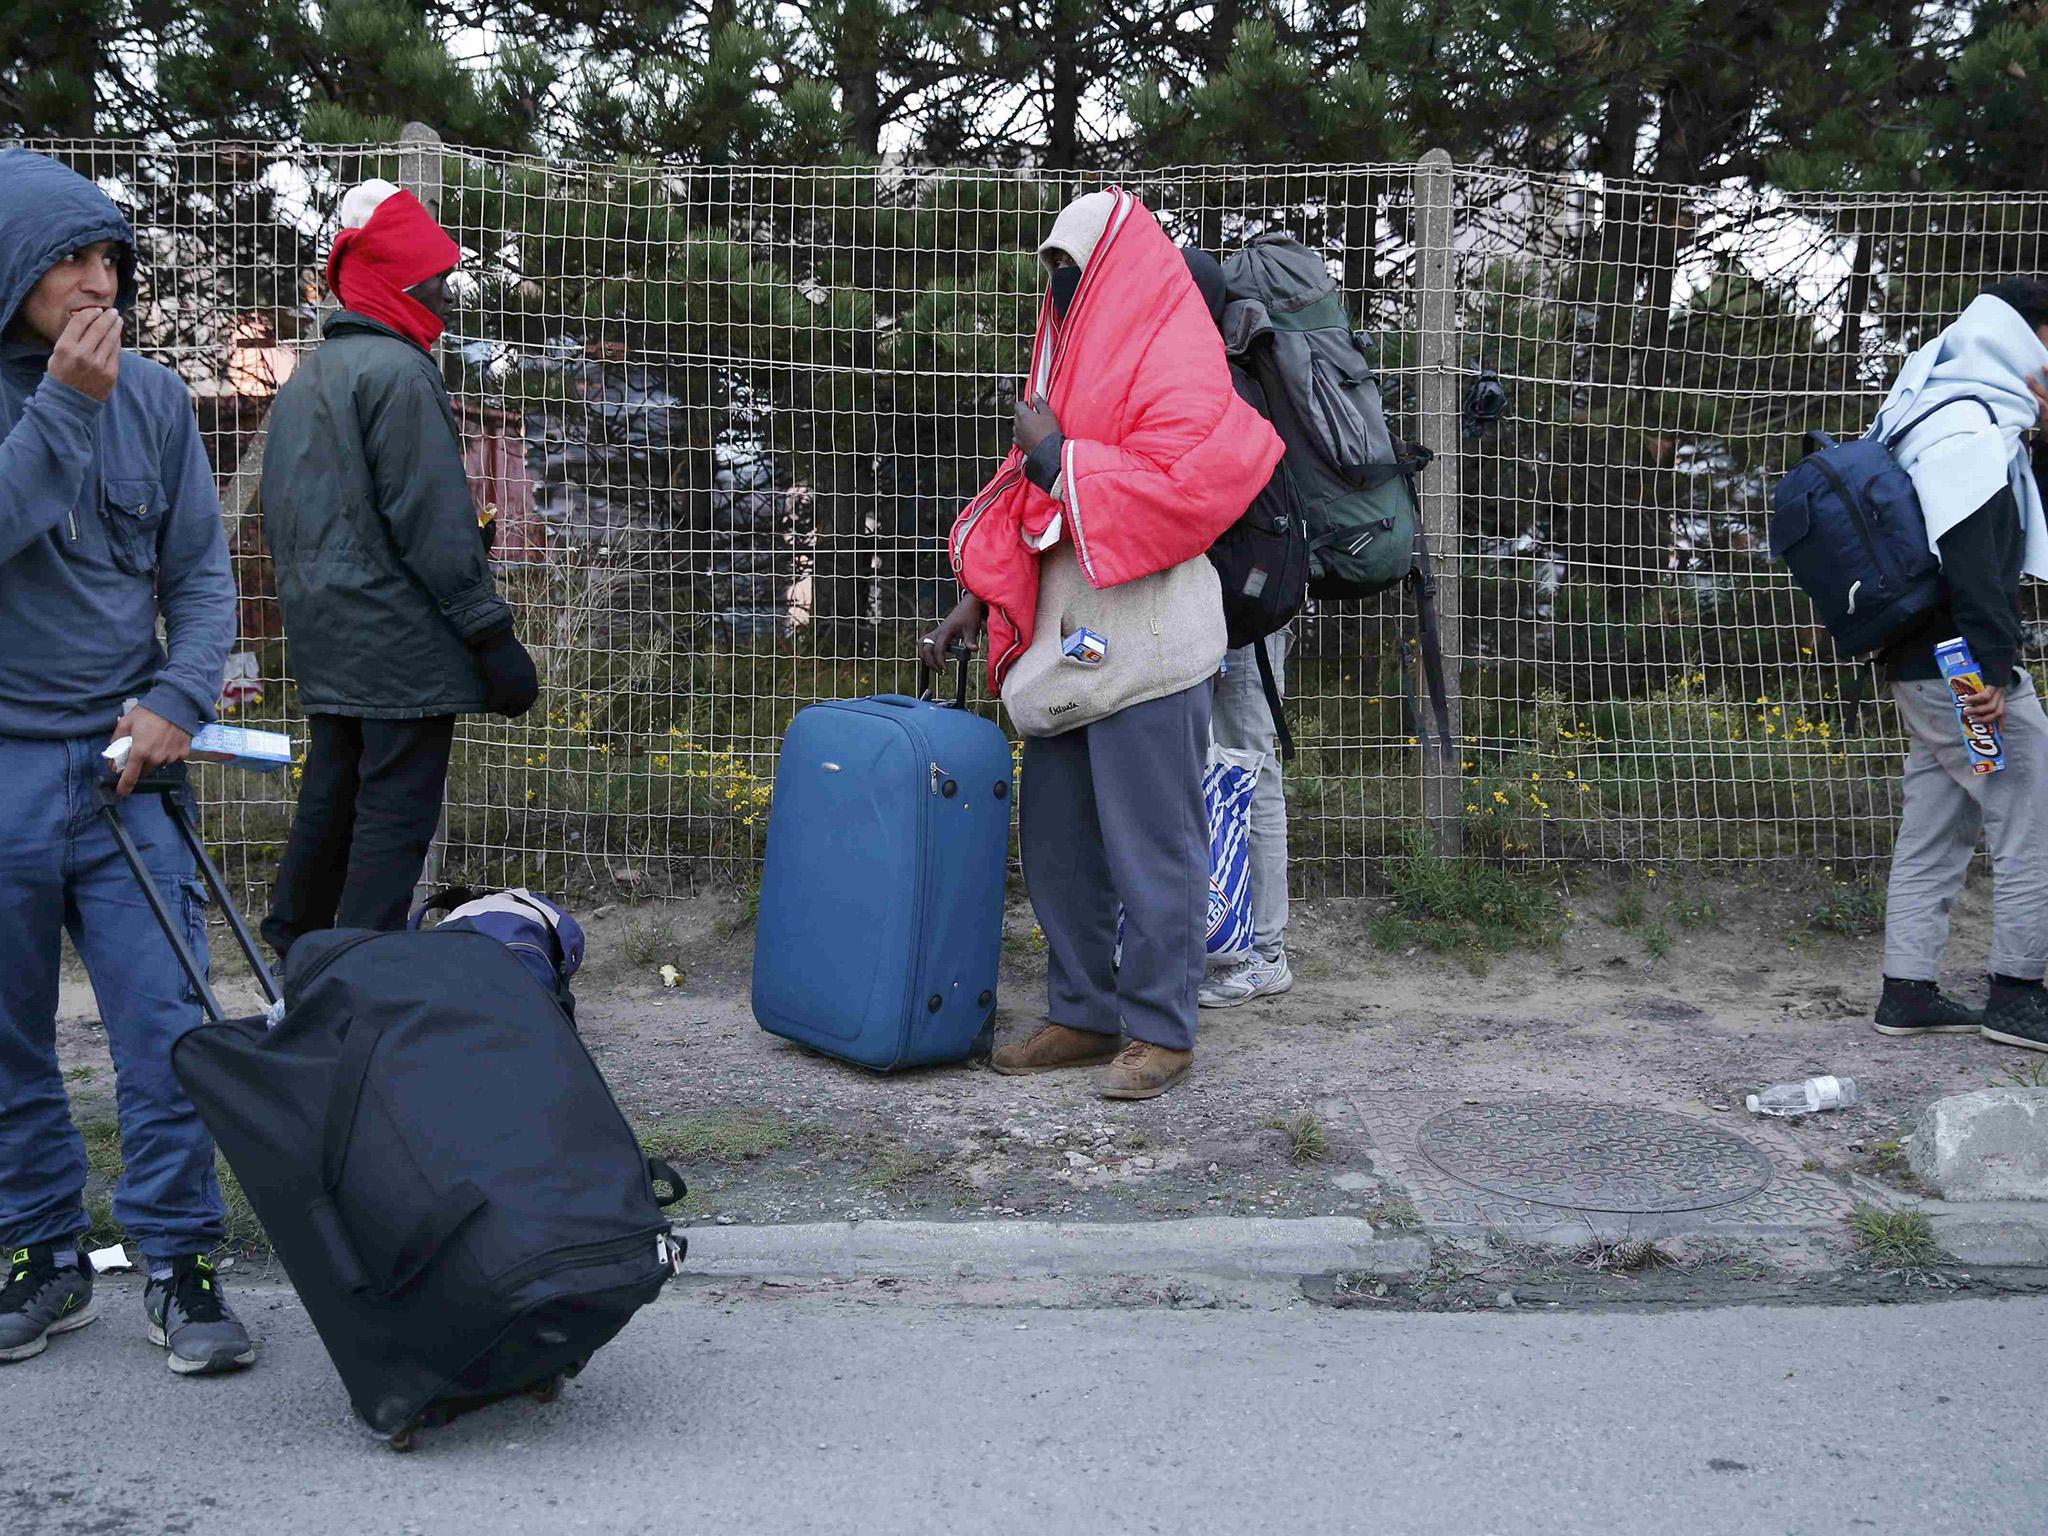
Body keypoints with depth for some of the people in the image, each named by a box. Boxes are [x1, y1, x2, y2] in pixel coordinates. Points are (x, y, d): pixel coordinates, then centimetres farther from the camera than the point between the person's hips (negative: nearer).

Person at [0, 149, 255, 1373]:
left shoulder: (153, 398, 5)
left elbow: (202, 571, 8)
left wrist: (179, 700, -5)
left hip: (121, 762, 1)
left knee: (166, 1023, -4)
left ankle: (182, 1266, 7)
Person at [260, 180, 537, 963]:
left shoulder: (305, 378, 16)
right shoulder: (397, 371, -13)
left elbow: (278, 517, 21)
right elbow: (432, 524, -18)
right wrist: (493, 639, -15)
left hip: (323, 642, 9)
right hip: (401, 647, -9)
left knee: (329, 798, 17)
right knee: (396, 812, -5)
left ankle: (293, 954, 26)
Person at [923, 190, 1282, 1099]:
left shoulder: (1172, 366, -8)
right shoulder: (1074, 358, 19)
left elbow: (1182, 487, -23)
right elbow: (1030, 493, 20)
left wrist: (1057, 456, -15)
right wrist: (980, 596, 11)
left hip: (1144, 649, -9)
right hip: (1069, 647, 9)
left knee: (1150, 850, -2)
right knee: (1058, 844, 12)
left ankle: (1161, 1032, 8)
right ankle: (1082, 1015, 23)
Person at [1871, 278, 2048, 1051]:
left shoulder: (1943, 421, 18)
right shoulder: (1971, 429, -15)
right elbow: (1973, 559, -23)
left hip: (1923, 667, 10)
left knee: (1936, 829, 12)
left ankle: (1909, 990, 15)